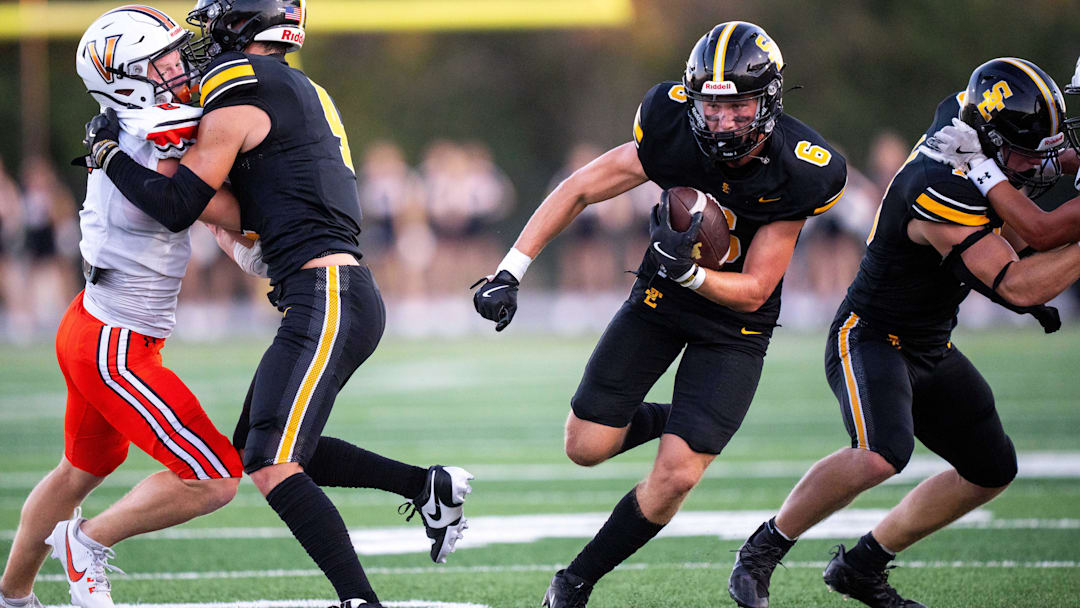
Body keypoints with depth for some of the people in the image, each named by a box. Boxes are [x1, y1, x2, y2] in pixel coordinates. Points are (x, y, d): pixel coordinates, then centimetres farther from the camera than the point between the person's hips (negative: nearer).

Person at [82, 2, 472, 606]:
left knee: (272, 465, -16)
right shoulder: (303, 92, 22)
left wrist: (109, 152, 6)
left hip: (326, 298, -10)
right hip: (346, 298, 10)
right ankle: (428, 485, 16)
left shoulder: (240, 96, -6)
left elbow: (177, 208, -6)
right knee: (260, 447, 18)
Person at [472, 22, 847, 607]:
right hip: (659, 298, 2)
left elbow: (753, 292, -19)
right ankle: (665, 420, 33)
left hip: (734, 323, -2)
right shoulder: (673, 132, -24)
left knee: (675, 476, -12)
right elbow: (577, 190, -13)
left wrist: (690, 271, -39)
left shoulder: (797, 173, -26)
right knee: (587, 446, 0)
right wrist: (509, 273, -20)